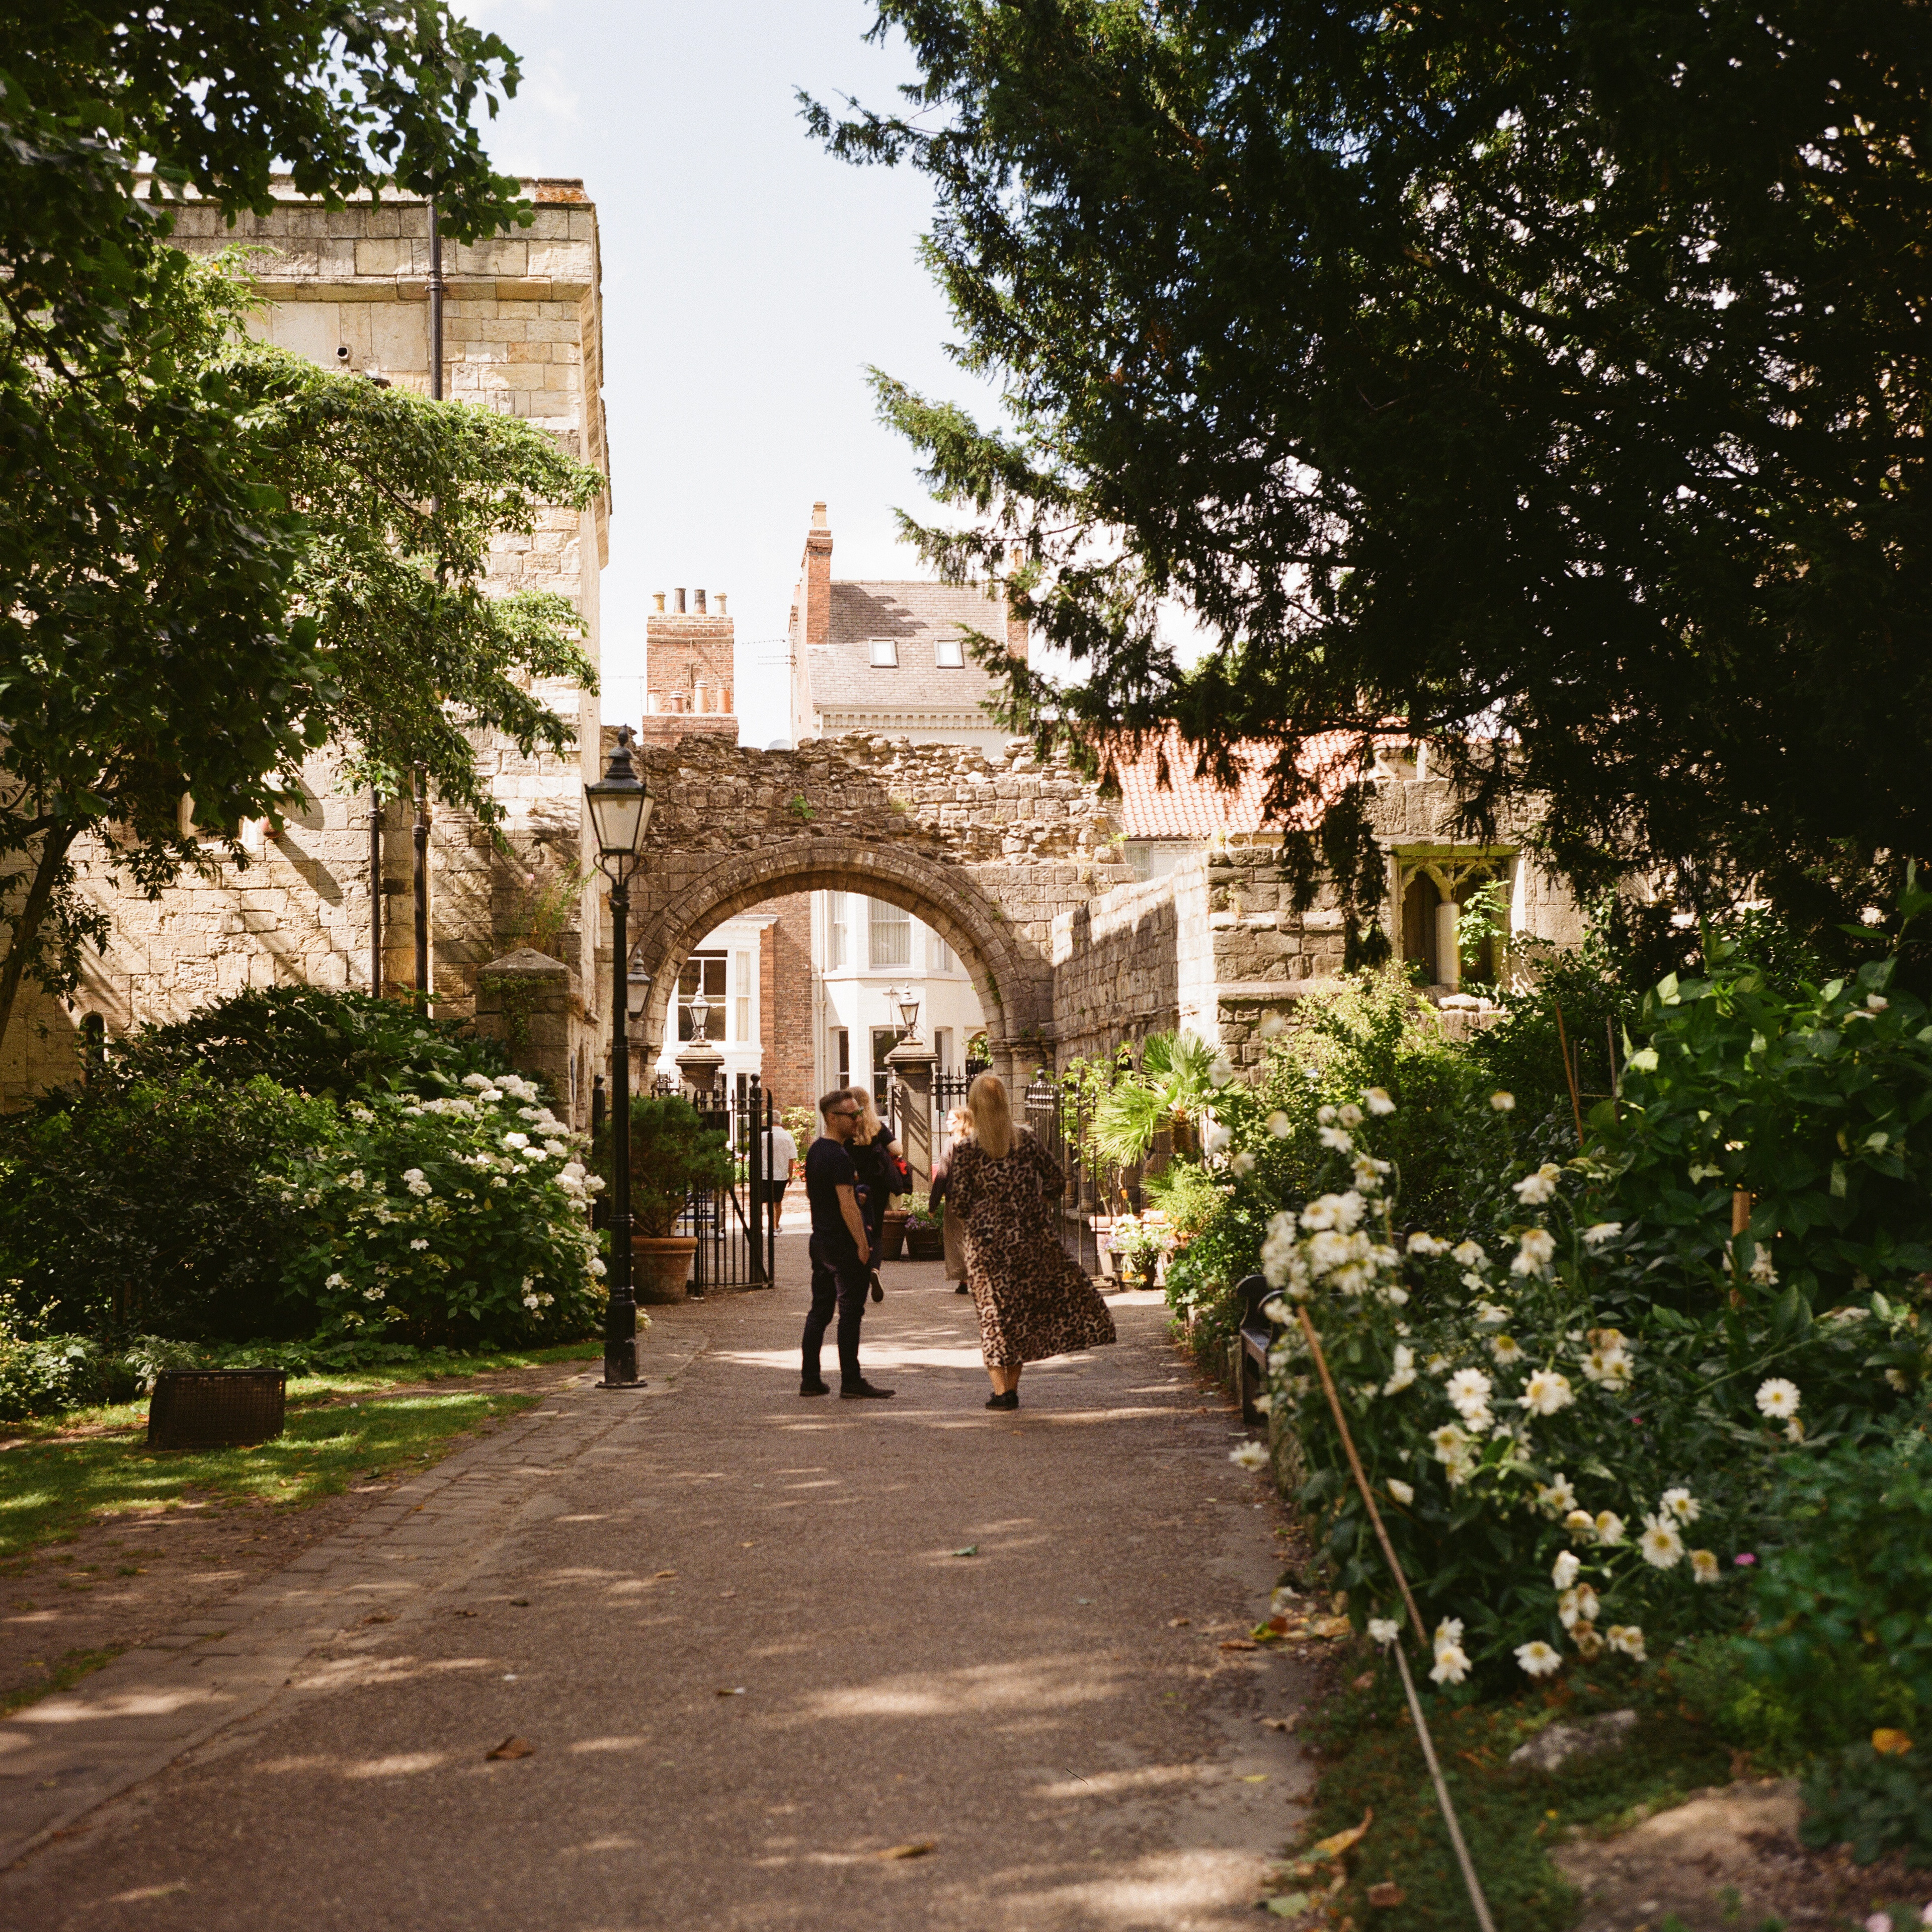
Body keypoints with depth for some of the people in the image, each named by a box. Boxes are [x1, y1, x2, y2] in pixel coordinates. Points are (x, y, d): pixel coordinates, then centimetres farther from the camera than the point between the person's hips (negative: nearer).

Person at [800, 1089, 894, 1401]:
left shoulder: (815, 1151, 12)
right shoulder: (839, 1156, -18)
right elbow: (847, 1205, -22)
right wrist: (862, 1243, -18)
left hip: (820, 1241, 9)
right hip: (843, 1244, -9)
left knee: (820, 1310, 12)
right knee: (850, 1311, -4)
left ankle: (810, 1380, 13)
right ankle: (851, 1382, -1)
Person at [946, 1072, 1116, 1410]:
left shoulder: (966, 1150, -9)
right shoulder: (1025, 1140, 1)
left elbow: (956, 1204, -8)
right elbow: (1054, 1179, 7)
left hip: (988, 1240, -3)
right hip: (1031, 1236, 3)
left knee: (995, 1312, 6)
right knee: (1022, 1309, 13)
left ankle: (1001, 1390, -1)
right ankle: (1012, 1388, 17)